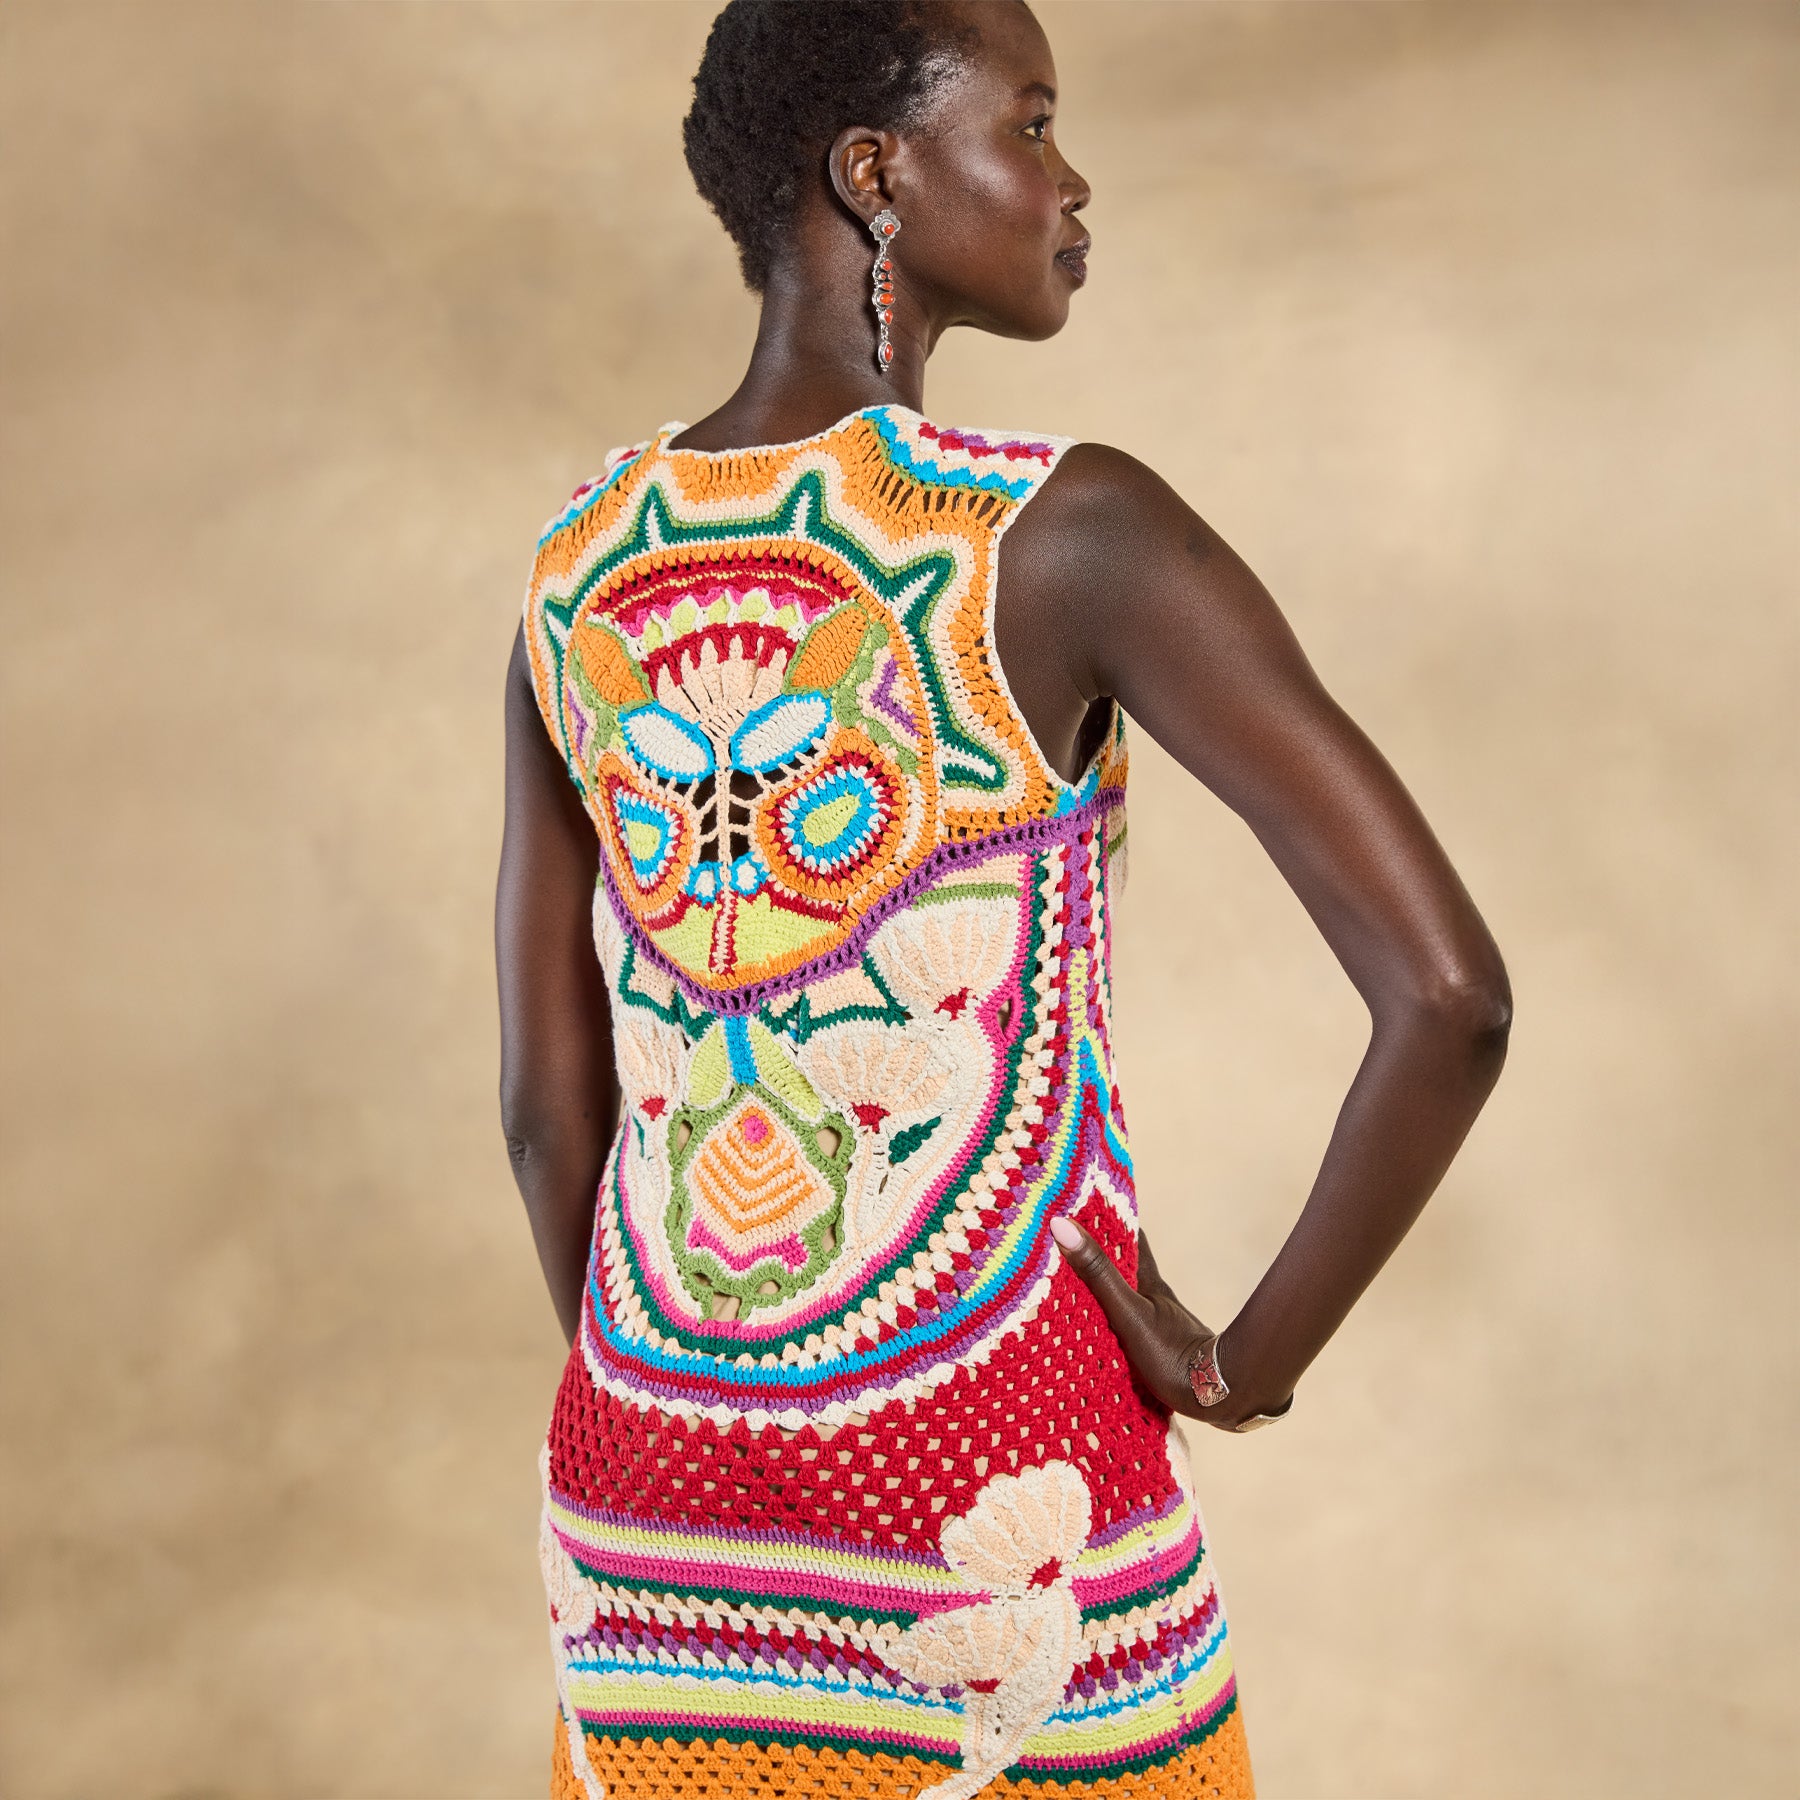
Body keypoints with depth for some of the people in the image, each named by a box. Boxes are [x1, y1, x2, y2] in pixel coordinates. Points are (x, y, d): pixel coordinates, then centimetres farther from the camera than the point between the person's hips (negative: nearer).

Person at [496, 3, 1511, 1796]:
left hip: (652, 1511, 5)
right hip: (1005, 1516, -5)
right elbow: (1451, 992, -24)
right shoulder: (1074, 530, -16)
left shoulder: (577, 578, 1)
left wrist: (694, 1446, 17)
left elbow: (545, 1103, 4)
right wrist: (1257, 1358, -7)